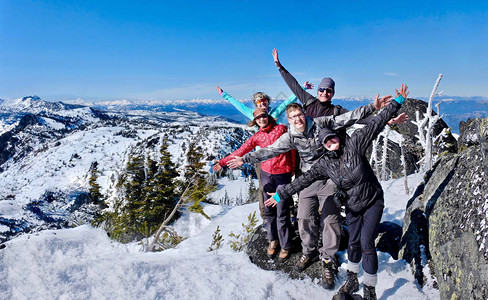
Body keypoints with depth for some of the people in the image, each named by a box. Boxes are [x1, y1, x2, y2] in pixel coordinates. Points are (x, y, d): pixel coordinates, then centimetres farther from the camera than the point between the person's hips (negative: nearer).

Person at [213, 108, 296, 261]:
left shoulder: (281, 129, 0)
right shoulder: (257, 136, 7)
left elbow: (292, 147, 5)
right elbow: (241, 150, 3)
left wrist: (293, 168, 6)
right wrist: (223, 162, -3)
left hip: (283, 174, -3)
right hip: (266, 173, 3)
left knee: (282, 213, -2)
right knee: (269, 210, 8)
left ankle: (285, 246, 12)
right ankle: (272, 240, 25)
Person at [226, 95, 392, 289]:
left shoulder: (320, 124, -8)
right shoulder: (290, 137, -3)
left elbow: (346, 118, -9)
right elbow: (269, 151, -5)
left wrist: (373, 107, -14)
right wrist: (245, 159, -11)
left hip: (328, 179, -2)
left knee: (330, 220, -4)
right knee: (305, 219, 5)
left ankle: (328, 260, 15)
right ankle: (309, 252, 32)